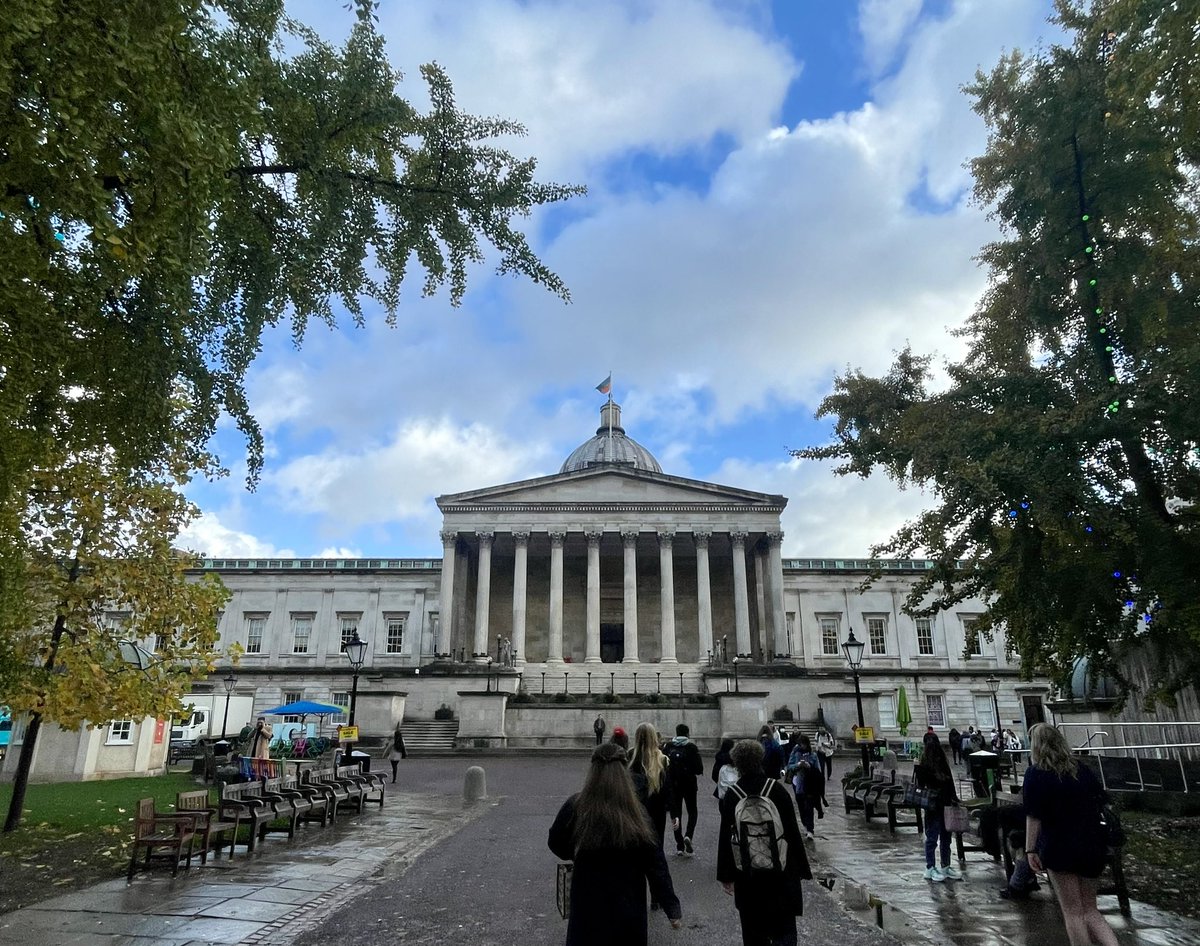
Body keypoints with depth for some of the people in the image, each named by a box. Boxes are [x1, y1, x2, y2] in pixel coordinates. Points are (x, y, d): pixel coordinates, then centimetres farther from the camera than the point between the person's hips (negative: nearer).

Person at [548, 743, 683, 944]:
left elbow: (556, 844, 0)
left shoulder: (575, 807, -16)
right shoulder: (636, 812, -15)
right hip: (628, 908, 1)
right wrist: (673, 908, -7)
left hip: (588, 906, -1)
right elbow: (655, 864, -13)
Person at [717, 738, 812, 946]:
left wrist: (725, 875, 4)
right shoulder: (777, 789, -8)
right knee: (784, 929, 8)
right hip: (781, 870, 0)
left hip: (747, 875, 0)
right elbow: (793, 830, -4)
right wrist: (801, 868, 6)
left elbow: (725, 836, -5)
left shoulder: (731, 795, -8)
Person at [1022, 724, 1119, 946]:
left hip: (1059, 848, -5)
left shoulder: (1035, 773, -9)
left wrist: (1030, 849, -9)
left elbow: (1033, 816, -13)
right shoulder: (1081, 770, 6)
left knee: (1073, 912, 5)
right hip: (1091, 846, 5)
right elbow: (1101, 804, 11)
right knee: (1090, 911, 15)